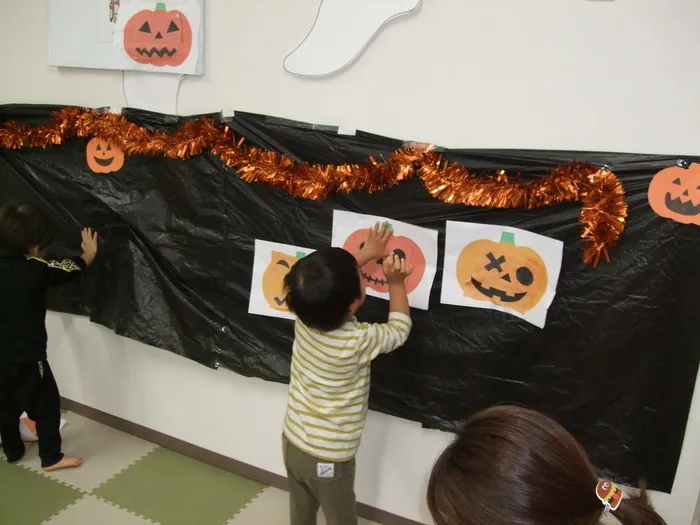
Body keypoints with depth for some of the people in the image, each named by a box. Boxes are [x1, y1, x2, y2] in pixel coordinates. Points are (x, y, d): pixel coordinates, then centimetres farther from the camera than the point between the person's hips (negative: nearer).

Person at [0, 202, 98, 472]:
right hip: (26, 356, -7)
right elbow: (69, 269, -1)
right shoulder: (35, 269, -17)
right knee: (47, 404, 8)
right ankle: (51, 457, 18)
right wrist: (89, 254, 16)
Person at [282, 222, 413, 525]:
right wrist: (396, 282, -4)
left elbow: (327, 286, 7)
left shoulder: (303, 318, -15)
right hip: (329, 460, -5)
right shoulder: (358, 341, -29)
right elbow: (400, 329, -8)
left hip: (293, 444, 5)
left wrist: (367, 252, 12)